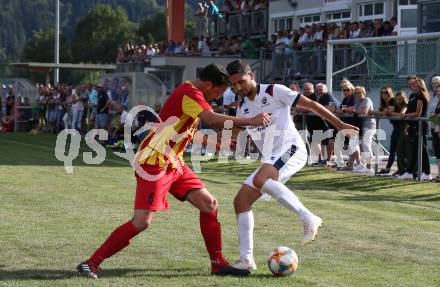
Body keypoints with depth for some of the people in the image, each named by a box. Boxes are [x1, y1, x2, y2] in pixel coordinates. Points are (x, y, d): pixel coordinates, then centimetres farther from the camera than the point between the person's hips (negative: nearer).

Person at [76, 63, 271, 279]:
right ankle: (91, 263, -7)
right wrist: (251, 121, -24)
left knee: (210, 205, 6)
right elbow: (213, 119, -31)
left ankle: (218, 264, 13)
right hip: (154, 163, -10)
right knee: (142, 222, -15)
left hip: (174, 164, 10)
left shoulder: (192, 94, 14)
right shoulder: (189, 94, -16)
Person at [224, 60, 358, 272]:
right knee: (241, 201, -2)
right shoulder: (243, 108, 16)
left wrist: (339, 125, -7)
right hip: (270, 159, 8)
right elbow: (231, 134, 27)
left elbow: (310, 104, -3)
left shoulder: (274, 92, -4)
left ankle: (308, 218, -32)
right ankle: (246, 260, 1)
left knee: (260, 180, -35)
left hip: (290, 149, -8)